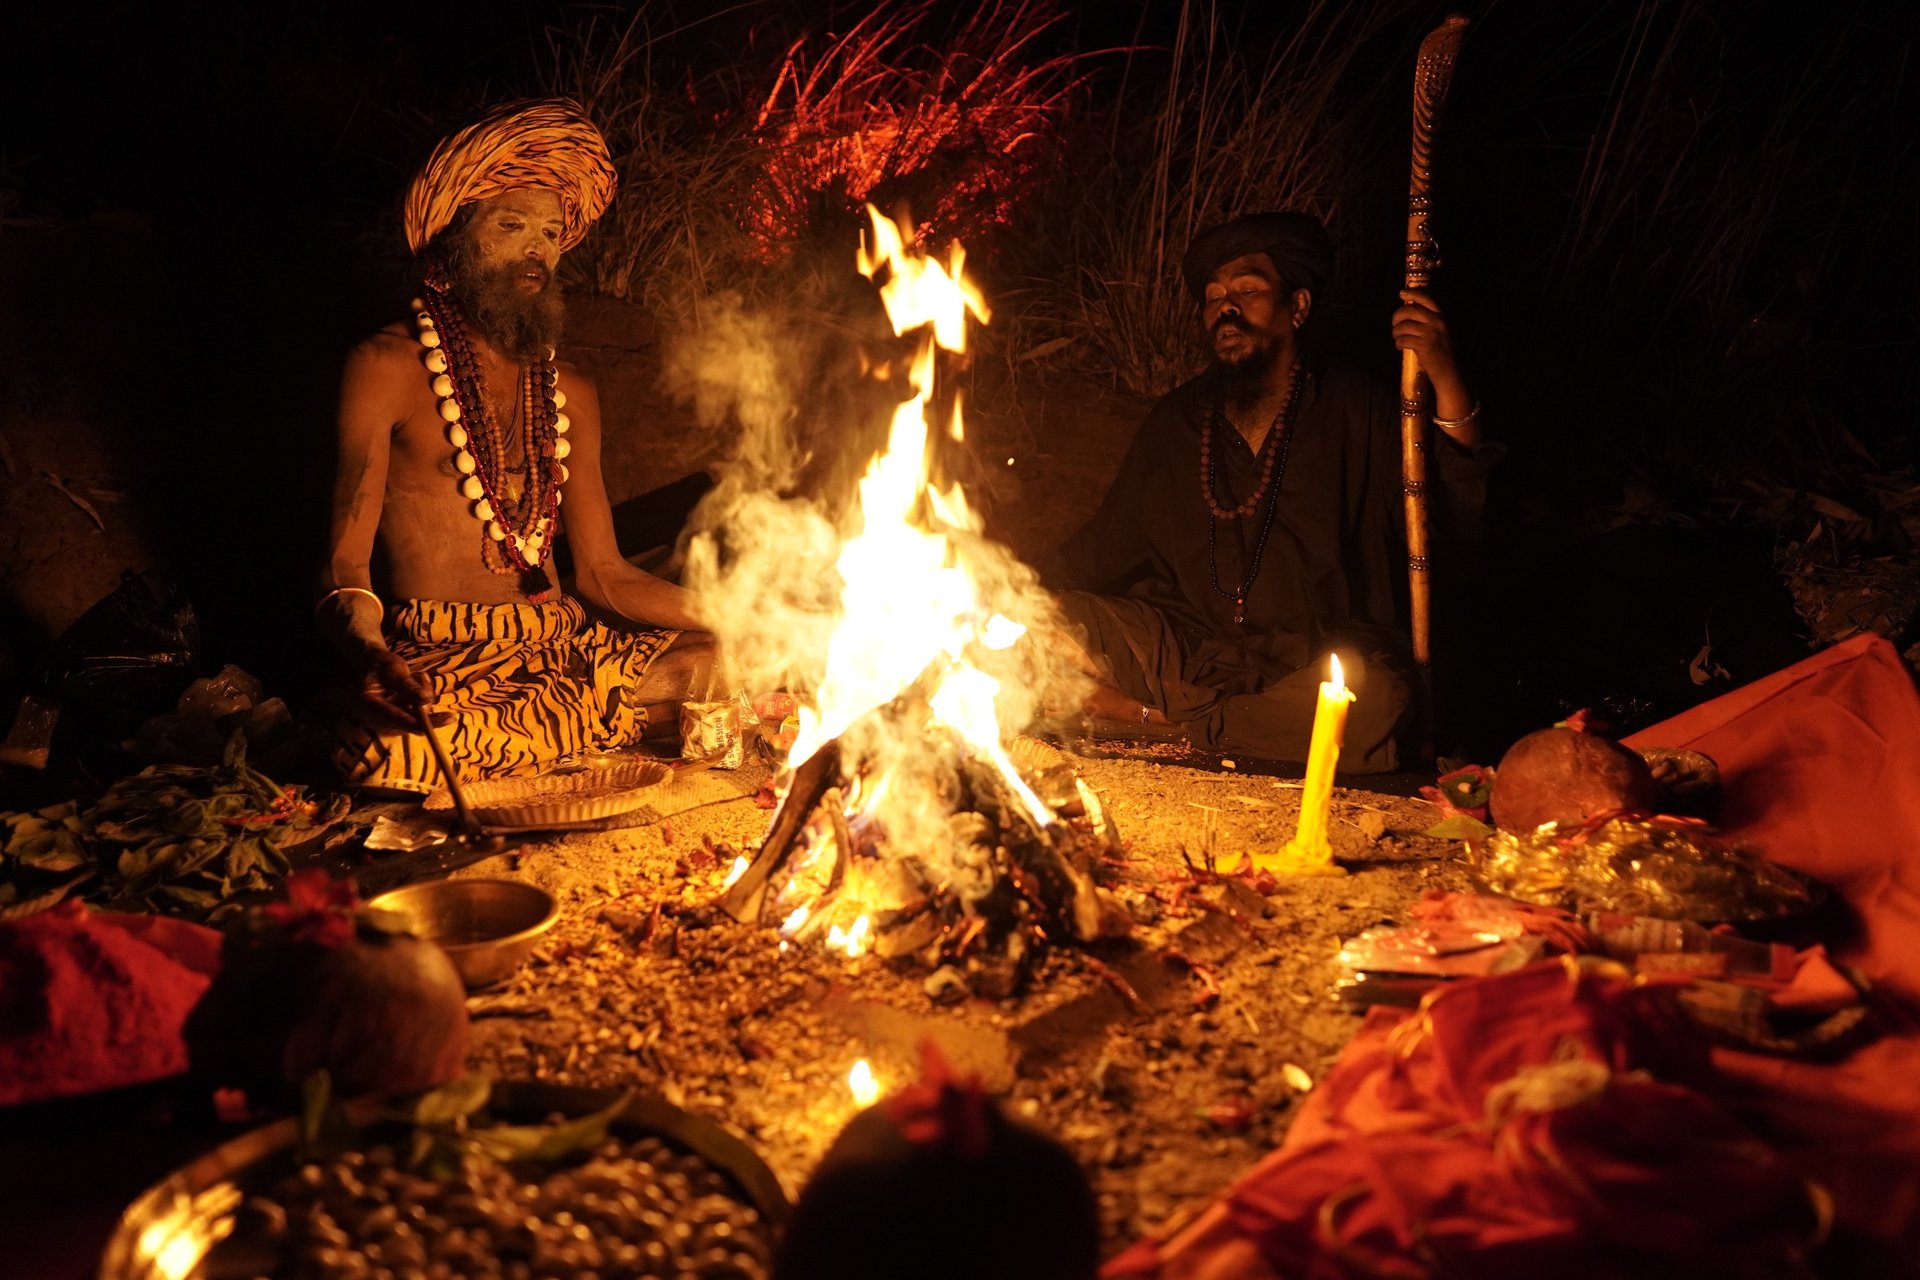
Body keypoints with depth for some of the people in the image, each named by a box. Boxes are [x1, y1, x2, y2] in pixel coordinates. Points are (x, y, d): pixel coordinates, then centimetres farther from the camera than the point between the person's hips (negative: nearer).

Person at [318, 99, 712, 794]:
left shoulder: (569, 392, 16)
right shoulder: (388, 367, -1)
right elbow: (346, 571, -7)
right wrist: (373, 658, -31)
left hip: (562, 644, 5)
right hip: (438, 658, -5)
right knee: (394, 753, -38)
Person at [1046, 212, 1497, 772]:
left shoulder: (1363, 413, 0)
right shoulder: (1175, 421, 10)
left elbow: (1460, 521, -11)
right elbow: (1101, 554, 16)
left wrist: (1446, 383, -22)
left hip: (1318, 661, -2)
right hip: (1190, 651, 2)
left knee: (1372, 704, -38)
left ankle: (1168, 717, -20)